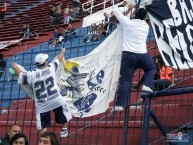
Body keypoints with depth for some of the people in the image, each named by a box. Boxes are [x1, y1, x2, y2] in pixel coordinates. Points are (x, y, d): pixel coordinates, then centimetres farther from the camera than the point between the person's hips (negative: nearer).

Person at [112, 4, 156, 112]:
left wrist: (127, 8, 25)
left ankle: (120, 105, -9)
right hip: (143, 55, 2)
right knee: (151, 69, 31)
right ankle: (147, 86, 8)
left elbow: (116, 11, 12)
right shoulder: (146, 26, 12)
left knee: (125, 80, -2)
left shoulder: (128, 22, 1)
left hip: (128, 55, -2)